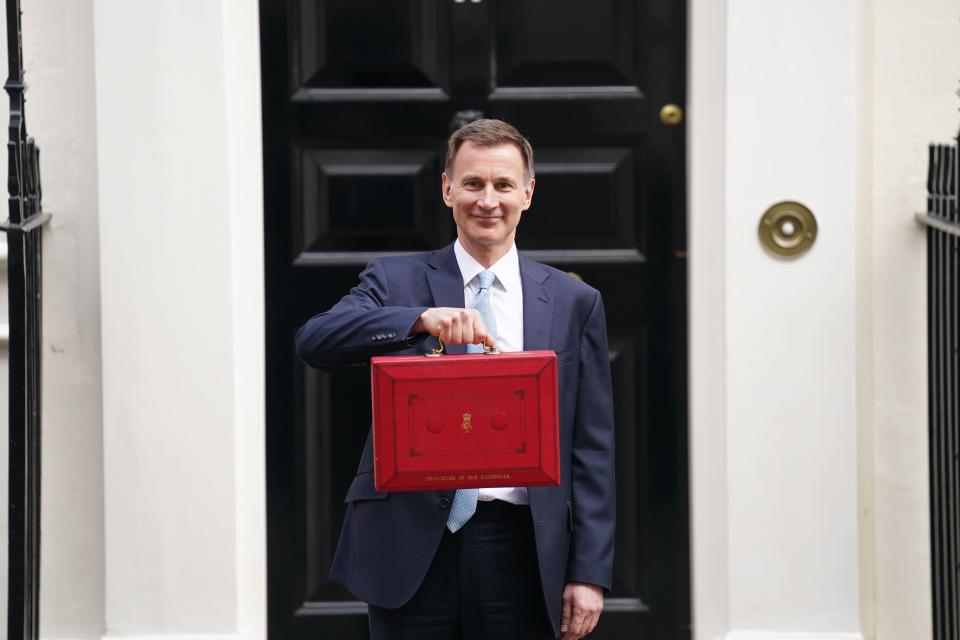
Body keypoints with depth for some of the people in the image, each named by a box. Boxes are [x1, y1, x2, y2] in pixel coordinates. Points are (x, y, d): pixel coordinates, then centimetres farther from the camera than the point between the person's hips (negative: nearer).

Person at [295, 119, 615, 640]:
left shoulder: (574, 302, 8)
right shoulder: (395, 281, 6)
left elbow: (592, 450, 6)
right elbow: (313, 341, -12)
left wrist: (589, 573, 0)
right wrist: (422, 318, -27)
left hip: (519, 550, 1)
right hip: (411, 545, -1)